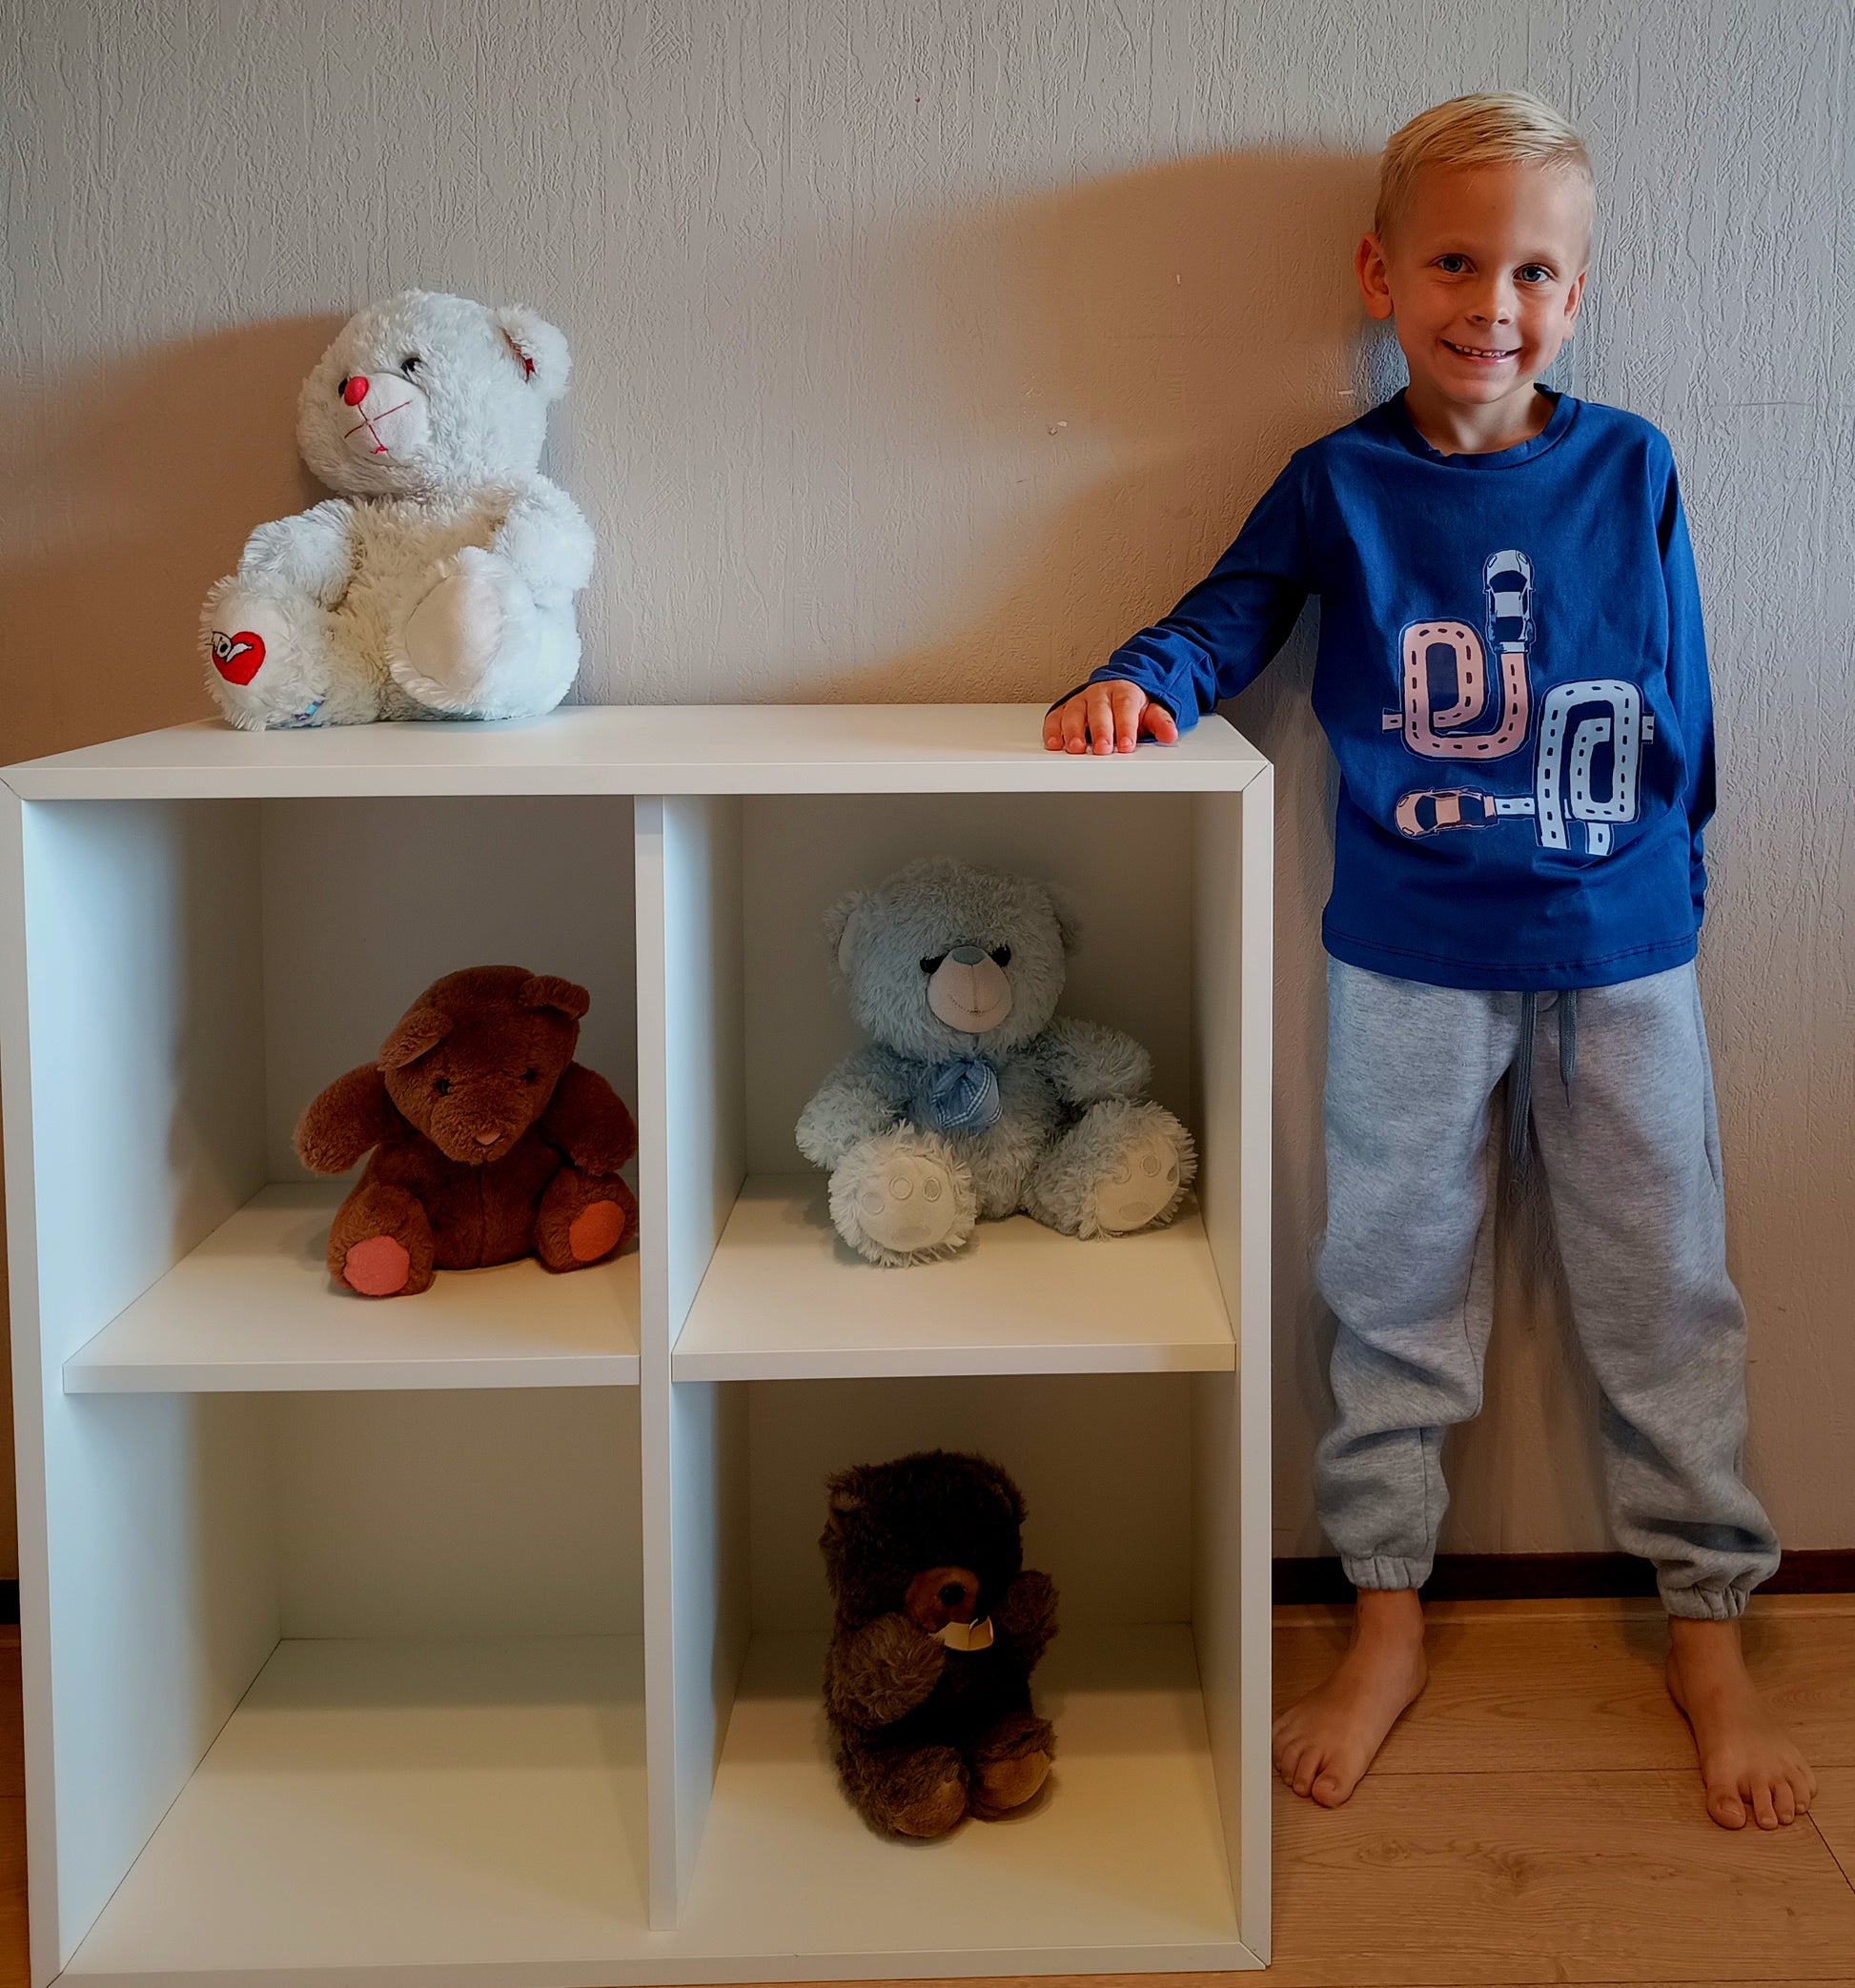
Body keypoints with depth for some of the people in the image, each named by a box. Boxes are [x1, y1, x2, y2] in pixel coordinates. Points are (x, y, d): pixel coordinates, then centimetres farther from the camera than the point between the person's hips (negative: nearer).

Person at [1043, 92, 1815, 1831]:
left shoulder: (1630, 472, -1)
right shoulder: (1340, 485, -2)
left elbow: (1682, 708, 5)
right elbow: (1227, 617, 4)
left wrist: (1671, 887, 8)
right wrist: (1136, 682, -17)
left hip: (1620, 960, 0)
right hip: (1410, 968, 0)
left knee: (1664, 1296, 10)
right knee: (1394, 1294, 10)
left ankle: (1708, 1632, 27)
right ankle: (1386, 1621, 27)